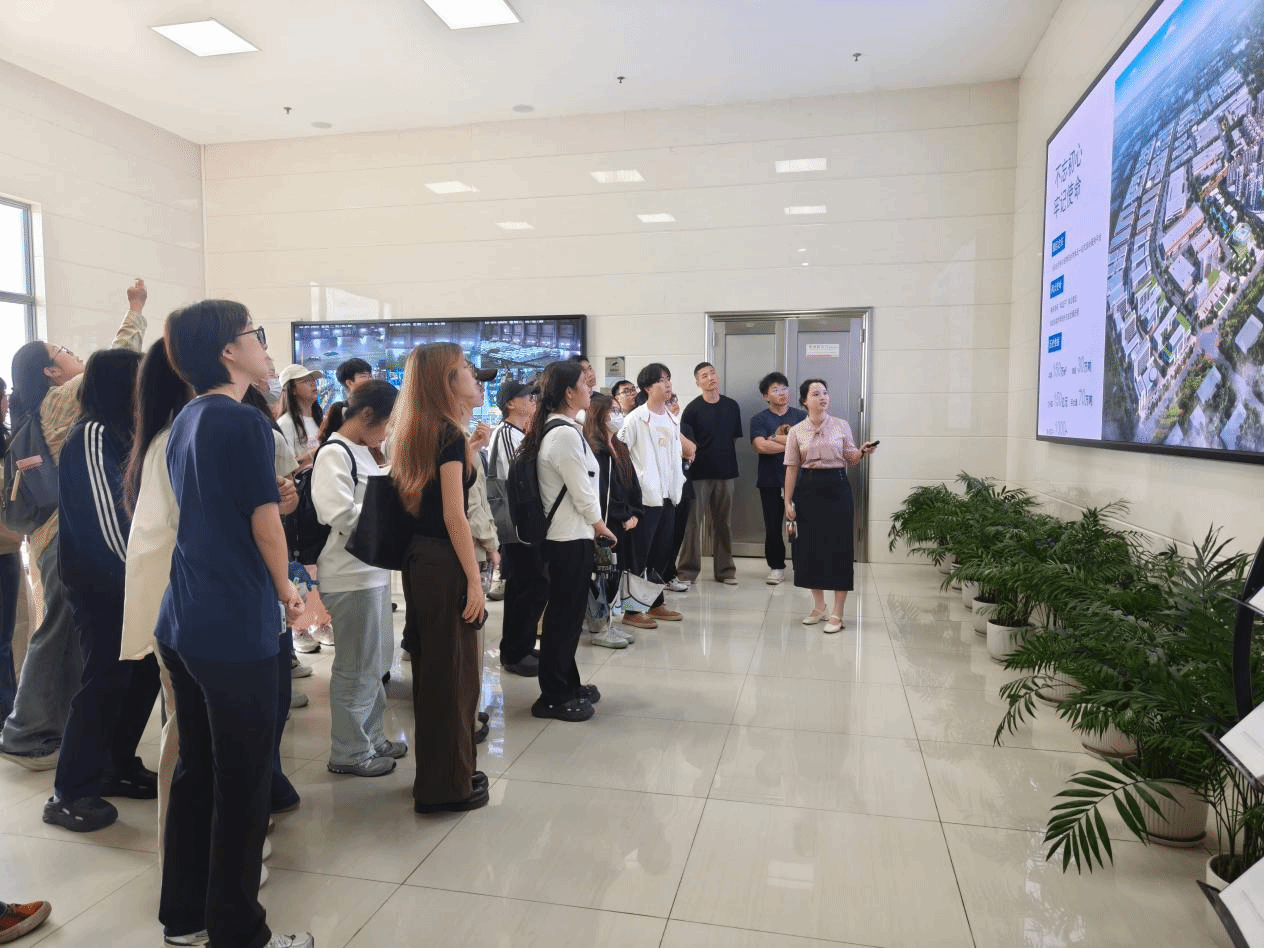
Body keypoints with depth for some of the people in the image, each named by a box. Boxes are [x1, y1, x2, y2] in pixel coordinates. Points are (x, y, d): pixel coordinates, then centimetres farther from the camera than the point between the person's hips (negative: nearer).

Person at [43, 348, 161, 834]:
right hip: (103, 580, -9)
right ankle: (71, 792, 8)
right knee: (106, 679, -3)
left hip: (124, 576, 9)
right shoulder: (92, 435, -16)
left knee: (142, 670, 13)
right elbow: (106, 517, -21)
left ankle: (118, 766, 27)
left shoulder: (118, 433, 13)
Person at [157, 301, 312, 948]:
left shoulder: (185, 420, 10)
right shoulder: (244, 422, -16)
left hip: (183, 621, 9)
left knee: (195, 769, 19)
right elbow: (265, 523, -13)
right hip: (235, 626, -9)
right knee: (242, 782, 4)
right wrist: (285, 589, 1)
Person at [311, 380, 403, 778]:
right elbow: (342, 516, -24)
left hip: (373, 569, 10)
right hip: (351, 576, -10)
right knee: (356, 667, 3)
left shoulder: (361, 452, 14)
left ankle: (371, 738, 33)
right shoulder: (334, 454, -15)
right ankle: (349, 752, 18)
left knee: (375, 662, 19)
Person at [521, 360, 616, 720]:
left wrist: (591, 527, 11)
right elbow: (583, 493, -17)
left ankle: (567, 685, 30)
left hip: (562, 534, 10)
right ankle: (554, 697, 13)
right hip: (571, 538, -10)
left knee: (566, 614, 17)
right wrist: (600, 526, 0)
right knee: (564, 616, 1)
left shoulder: (552, 428, 11)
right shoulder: (565, 434, -20)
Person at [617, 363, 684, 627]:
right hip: (645, 497, -7)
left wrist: (678, 485, 13)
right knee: (639, 555, -2)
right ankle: (630, 611, 7)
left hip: (667, 497, 7)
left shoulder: (671, 419, 13)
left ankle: (655, 604, 25)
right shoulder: (636, 418, -9)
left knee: (662, 553, 13)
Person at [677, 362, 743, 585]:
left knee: (723, 522, 10)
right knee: (692, 521, -2)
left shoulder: (731, 406, 8)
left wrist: (729, 462, 8)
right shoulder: (693, 408, -3)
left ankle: (725, 569, 20)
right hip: (699, 473, -3)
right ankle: (687, 570, 7)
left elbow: (735, 437, 14)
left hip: (725, 471, 4)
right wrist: (692, 454, -17)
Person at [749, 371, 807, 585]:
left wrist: (775, 438, -8)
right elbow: (760, 446, -12)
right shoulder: (759, 420, 5)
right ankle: (776, 567, 17)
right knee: (772, 526, 5)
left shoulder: (801, 416, 7)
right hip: (770, 481, 0)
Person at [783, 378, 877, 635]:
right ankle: (818, 607, 21)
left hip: (836, 487, -1)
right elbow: (791, 468, 4)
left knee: (839, 546, -3)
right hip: (808, 488, 1)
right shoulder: (796, 431, 3)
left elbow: (850, 459, 9)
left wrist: (862, 452, -13)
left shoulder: (841, 426, 3)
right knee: (810, 546, 6)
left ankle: (837, 613, 4)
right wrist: (788, 501, 1)